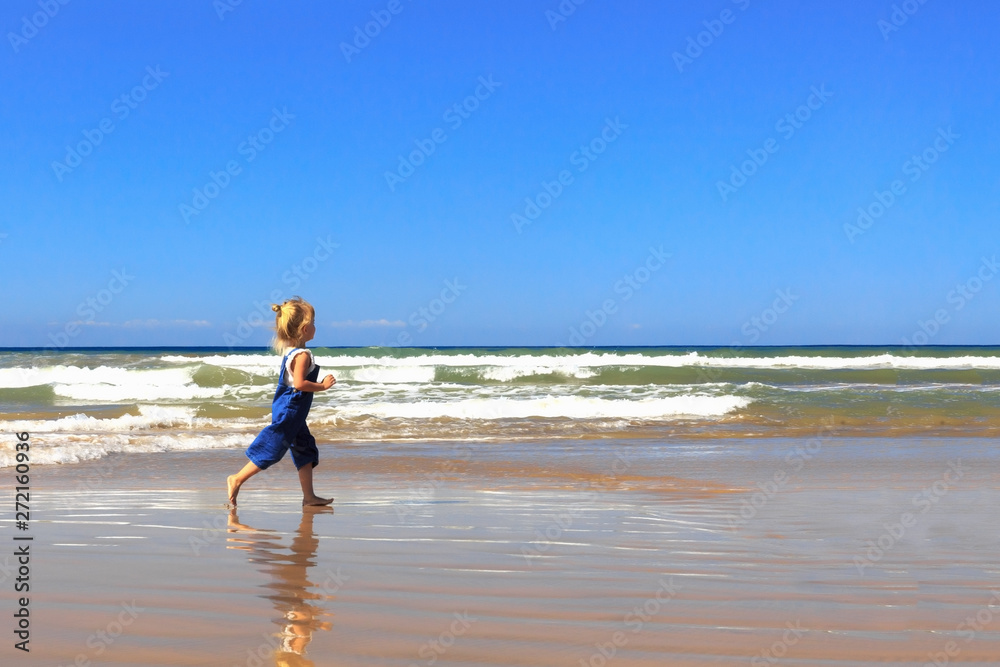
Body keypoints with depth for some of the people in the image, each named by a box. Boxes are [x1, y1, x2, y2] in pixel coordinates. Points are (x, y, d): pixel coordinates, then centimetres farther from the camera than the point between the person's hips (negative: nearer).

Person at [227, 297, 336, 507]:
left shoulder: (289, 351, 10)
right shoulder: (302, 355, -19)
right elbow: (299, 383, -27)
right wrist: (322, 386, -18)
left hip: (288, 410, 10)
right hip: (290, 411, -10)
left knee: (305, 450, 12)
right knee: (271, 449, -5)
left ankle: (309, 496, 15)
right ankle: (237, 479, 2)